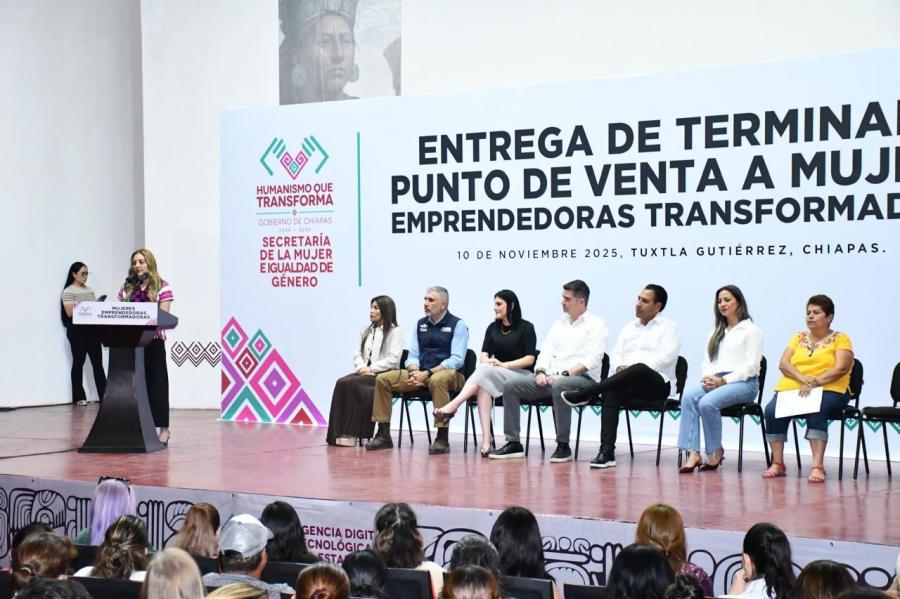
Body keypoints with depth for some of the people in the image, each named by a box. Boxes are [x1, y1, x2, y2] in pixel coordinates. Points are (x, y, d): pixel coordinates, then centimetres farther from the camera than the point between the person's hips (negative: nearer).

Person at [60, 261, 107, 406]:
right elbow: (70, 313, -12)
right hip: (77, 330, -5)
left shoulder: (89, 290, 15)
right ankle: (78, 397, 7)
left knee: (97, 362, 1)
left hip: (91, 329, 5)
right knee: (78, 363, 1)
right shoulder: (68, 291, -4)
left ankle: (104, 395, 0)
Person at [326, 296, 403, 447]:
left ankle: (350, 433, -28)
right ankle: (338, 433, -31)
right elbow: (357, 354, 14)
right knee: (341, 382, -25)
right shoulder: (367, 331, 22)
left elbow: (393, 359, -11)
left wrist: (371, 368, -15)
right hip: (365, 373, 6)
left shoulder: (395, 332, 0)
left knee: (349, 383, -29)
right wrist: (362, 368, -7)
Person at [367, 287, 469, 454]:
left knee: (437, 380, -41)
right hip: (421, 373, 6)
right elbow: (413, 355, 14)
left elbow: (457, 360, -12)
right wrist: (415, 372, -10)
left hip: (448, 373, -6)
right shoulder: (420, 324, 15)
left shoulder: (457, 325, -3)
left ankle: (442, 439, -37)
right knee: (383, 379, -8)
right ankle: (383, 435, -4)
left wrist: (428, 373, -21)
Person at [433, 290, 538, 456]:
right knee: (483, 386, -34)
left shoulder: (525, 327, 2)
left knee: (485, 371, -33)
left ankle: (452, 406, -45)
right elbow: (484, 355, 8)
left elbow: (530, 359, -6)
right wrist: (488, 362, -16)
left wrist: (504, 365, -17)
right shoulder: (492, 328, 18)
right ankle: (486, 439, -45)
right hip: (493, 376, 4)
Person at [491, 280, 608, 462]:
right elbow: (545, 351, 16)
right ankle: (513, 443, -9)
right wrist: (541, 372, -6)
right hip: (551, 377, 7)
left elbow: (592, 359, -11)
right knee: (510, 385, -11)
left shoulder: (596, 324, 2)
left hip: (582, 378, -7)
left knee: (559, 386, -41)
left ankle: (563, 445, -28)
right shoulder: (559, 324, 22)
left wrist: (564, 374, -19)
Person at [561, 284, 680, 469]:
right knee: (611, 393, -32)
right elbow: (615, 355, 18)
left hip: (657, 383, -4)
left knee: (639, 369, -40)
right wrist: (620, 368, -8)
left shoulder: (668, 327, 8)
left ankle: (585, 394, -33)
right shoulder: (629, 328, 26)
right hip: (628, 384, 4)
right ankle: (606, 453, -40)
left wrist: (631, 369, -16)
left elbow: (667, 356, -8)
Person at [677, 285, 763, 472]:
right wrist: (707, 378, -5)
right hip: (714, 383, 6)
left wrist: (723, 380, -15)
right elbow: (706, 362, 19)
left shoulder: (751, 331, 5)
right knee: (688, 397, -27)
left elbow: (751, 366, -6)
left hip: (743, 383, -5)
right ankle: (693, 453, -35)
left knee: (707, 402, -33)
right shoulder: (715, 333, 26)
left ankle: (716, 452, -15)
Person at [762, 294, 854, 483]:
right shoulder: (798, 338, 20)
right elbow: (783, 363, 5)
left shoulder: (840, 339, 8)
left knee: (816, 410, -38)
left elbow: (841, 368, -8)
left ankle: (817, 466, -41)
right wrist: (803, 378, -14)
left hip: (828, 390, -4)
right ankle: (777, 464, -20)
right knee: (772, 410, -27)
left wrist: (815, 382, -21)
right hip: (792, 388, 4)